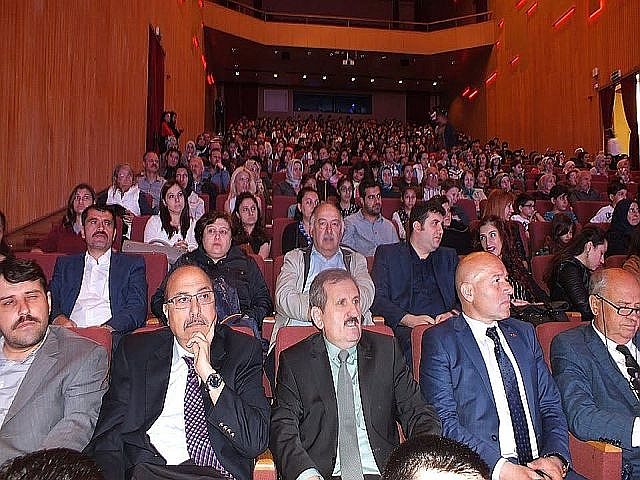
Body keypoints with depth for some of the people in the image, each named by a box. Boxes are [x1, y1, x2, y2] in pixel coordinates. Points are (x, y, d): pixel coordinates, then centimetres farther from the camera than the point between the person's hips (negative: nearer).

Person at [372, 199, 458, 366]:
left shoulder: (449, 256, 25)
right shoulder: (387, 253, 12)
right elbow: (377, 298, 0)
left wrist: (453, 314, -8)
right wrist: (408, 319, -16)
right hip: (405, 329, -3)